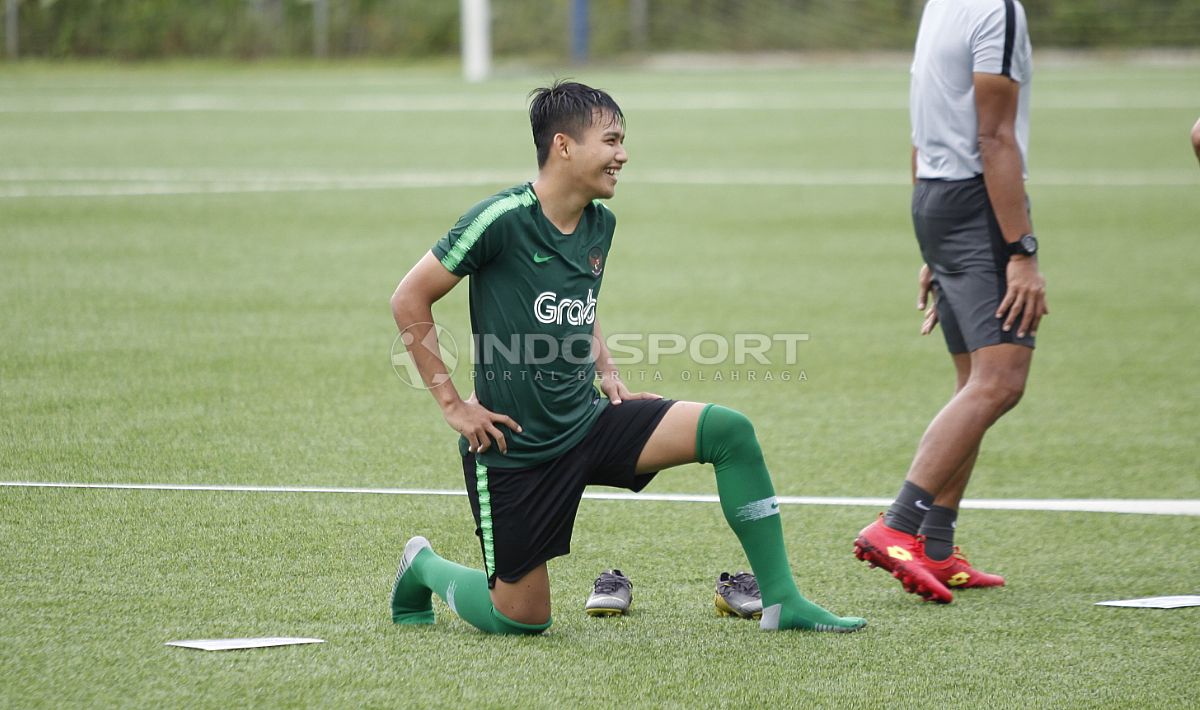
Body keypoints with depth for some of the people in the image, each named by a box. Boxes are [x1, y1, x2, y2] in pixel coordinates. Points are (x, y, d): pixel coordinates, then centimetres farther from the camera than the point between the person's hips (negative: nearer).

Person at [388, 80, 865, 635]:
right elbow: (409, 299, -12)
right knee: (521, 620, 1)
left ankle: (782, 601, -5)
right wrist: (453, 405, -13)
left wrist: (608, 375, 7)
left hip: (589, 420, 6)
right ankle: (423, 568, 31)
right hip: (516, 446, -6)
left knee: (729, 431, -12)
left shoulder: (600, 222, 4)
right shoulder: (502, 219, -18)